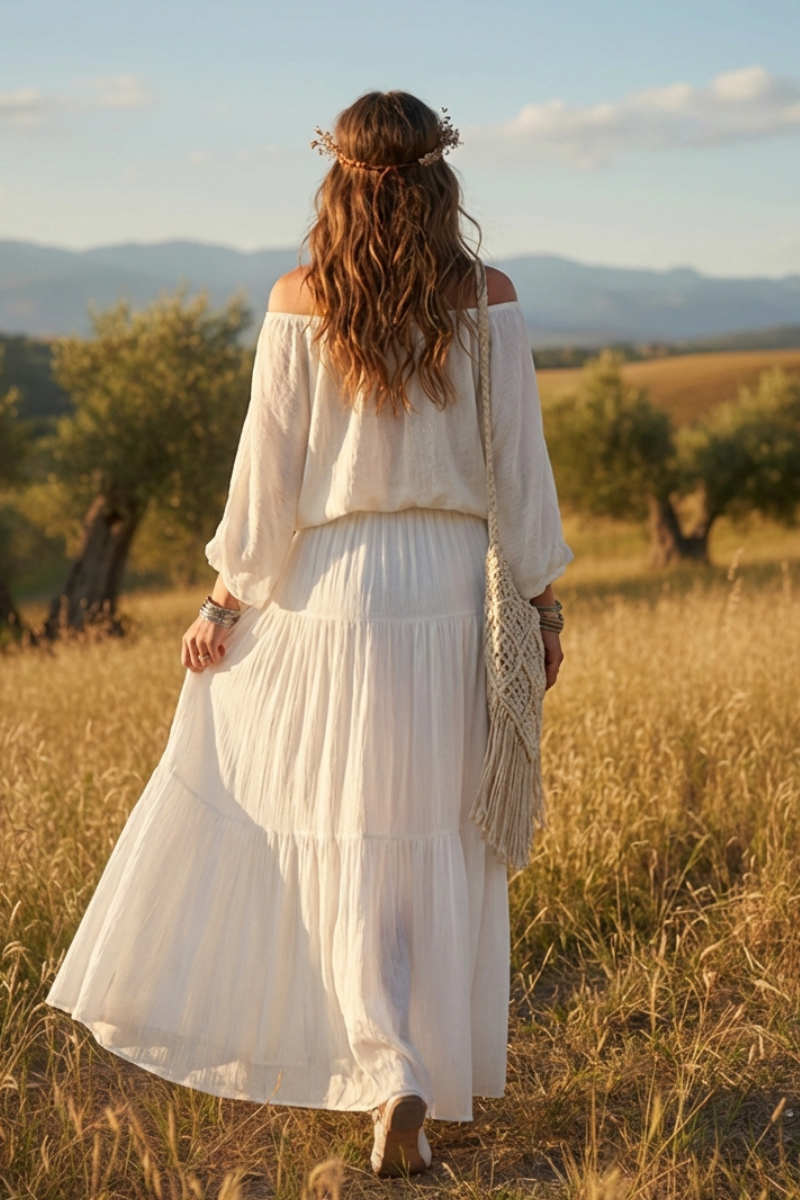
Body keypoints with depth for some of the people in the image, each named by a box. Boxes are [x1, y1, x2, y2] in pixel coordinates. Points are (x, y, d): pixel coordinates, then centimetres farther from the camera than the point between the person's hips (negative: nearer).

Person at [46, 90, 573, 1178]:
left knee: (347, 841, 8)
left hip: (334, 592, -1)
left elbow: (268, 472, -5)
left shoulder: (300, 303, -6)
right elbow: (520, 466, -1)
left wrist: (225, 601, 5)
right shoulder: (488, 302, -3)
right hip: (455, 597, 2)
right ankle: (439, 1070, 23)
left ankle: (389, 1071, -1)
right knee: (442, 841, 12)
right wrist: (544, 604, 9)